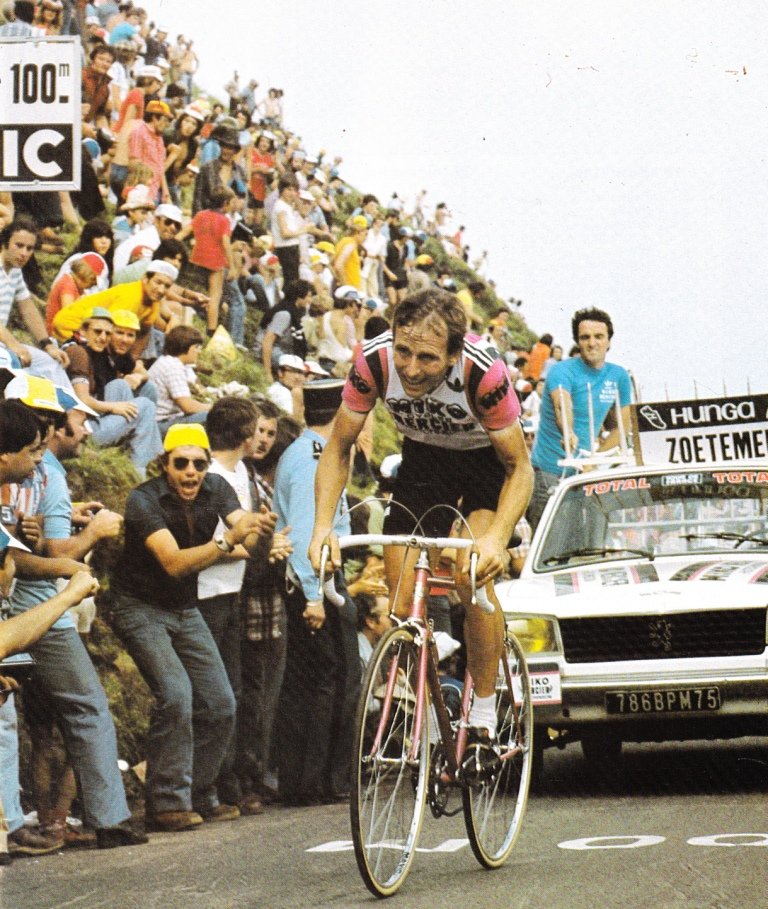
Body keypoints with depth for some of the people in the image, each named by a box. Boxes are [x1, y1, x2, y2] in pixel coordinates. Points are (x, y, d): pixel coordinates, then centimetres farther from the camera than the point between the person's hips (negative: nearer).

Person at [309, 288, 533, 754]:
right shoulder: (374, 360, -29)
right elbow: (339, 448, -13)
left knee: (475, 577, -25)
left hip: (488, 456, -3)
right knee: (403, 602, -5)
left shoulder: (484, 371, -37)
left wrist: (496, 539, -41)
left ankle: (484, 716, -10)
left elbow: (519, 467, -25)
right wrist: (323, 524, -27)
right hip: (424, 455, 3)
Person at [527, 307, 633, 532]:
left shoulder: (619, 377, 6)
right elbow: (563, 405, -32)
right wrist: (569, 434, -53)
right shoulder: (562, 371, -11)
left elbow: (621, 427, 12)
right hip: (548, 472, -5)